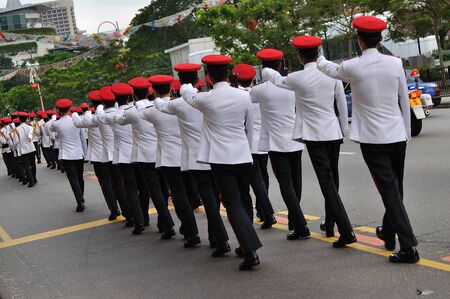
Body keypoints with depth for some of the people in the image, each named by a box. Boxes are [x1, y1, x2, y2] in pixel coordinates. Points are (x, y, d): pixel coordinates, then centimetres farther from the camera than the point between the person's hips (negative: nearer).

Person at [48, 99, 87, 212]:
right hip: (79, 155, 3)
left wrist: (53, 118, 35)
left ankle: (80, 202, -12)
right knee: (80, 178, 16)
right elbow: (83, 139, 5)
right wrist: (84, 153, 16)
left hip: (66, 156, -2)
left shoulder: (56, 123, -8)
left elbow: (50, 128, 18)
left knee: (73, 179, -2)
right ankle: (81, 199, 27)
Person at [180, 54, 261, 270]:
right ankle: (246, 245, 26)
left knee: (233, 204, -5)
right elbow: (250, 127, 11)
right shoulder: (243, 96, 0)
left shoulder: (206, 99, -8)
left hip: (221, 158, -3)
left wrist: (186, 87, 39)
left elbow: (188, 96, 16)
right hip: (243, 155, 4)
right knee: (244, 200, 17)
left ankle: (251, 251, -14)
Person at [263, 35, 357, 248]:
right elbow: (342, 104, 6)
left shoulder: (297, 78, -9)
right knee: (332, 179, 17)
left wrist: (267, 71, 34)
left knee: (327, 182, -8)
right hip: (334, 132, 5)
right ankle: (329, 224, 31)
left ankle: (346, 231, -17)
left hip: (314, 135, -5)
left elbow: (278, 81, 12)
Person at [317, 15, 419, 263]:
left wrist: (318, 59, 35)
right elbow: (405, 100, 7)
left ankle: (408, 246, -9)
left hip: (373, 139, -4)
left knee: (389, 191, -4)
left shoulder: (353, 67, -8)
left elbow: (330, 69, 14)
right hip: (397, 136, 4)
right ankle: (388, 233, 36)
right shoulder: (395, 63, 0)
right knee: (395, 189, 18)